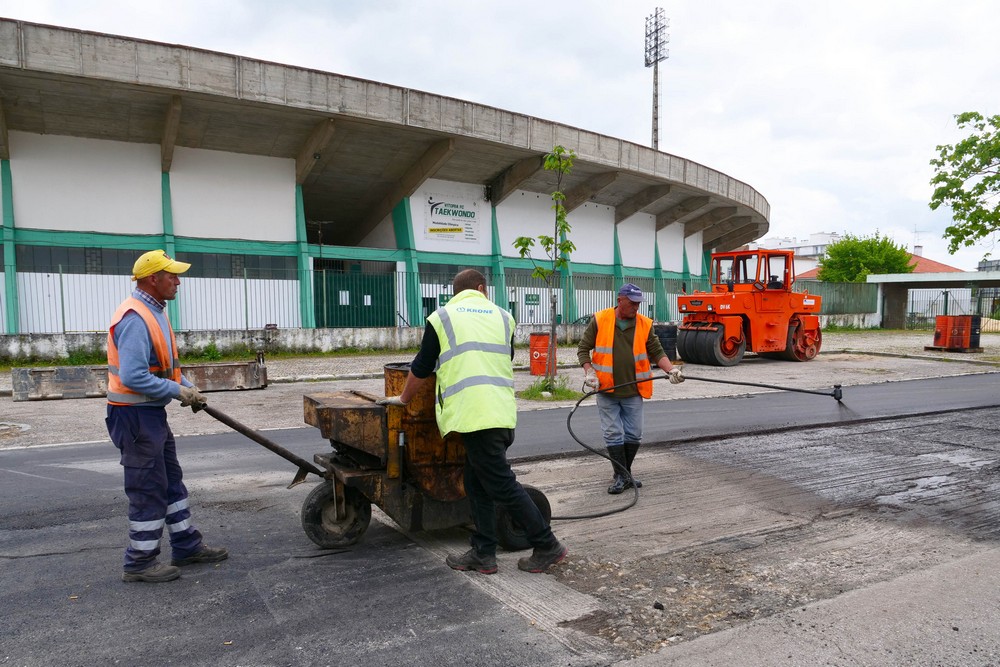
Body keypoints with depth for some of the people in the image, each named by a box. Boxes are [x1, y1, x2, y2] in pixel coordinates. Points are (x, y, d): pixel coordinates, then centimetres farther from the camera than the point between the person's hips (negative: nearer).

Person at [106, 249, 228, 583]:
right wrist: (177, 391, -19)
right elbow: (133, 377, -28)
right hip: (135, 415, -11)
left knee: (171, 481, 17)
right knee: (149, 490, 0)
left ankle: (187, 546, 28)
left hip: (152, 413, 11)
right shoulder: (134, 318, -22)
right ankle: (140, 562, 14)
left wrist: (188, 386, 7)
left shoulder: (154, 312, 12)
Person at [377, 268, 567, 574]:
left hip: (474, 416, -5)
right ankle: (482, 553, 18)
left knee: (502, 485, 1)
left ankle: (547, 546, 6)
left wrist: (403, 398, 29)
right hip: (503, 412, 6)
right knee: (477, 482, 15)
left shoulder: (441, 317, 7)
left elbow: (421, 368, 12)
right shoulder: (503, 316, 17)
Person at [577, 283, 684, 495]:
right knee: (613, 434, 0)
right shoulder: (600, 320, -3)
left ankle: (626, 473, 24)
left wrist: (671, 369, -11)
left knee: (634, 435, 7)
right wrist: (589, 372, -11)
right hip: (606, 390, -2)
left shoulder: (645, 324, 3)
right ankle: (620, 476, 10)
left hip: (633, 391, 2)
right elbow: (583, 348, 2)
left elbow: (657, 352, 5)